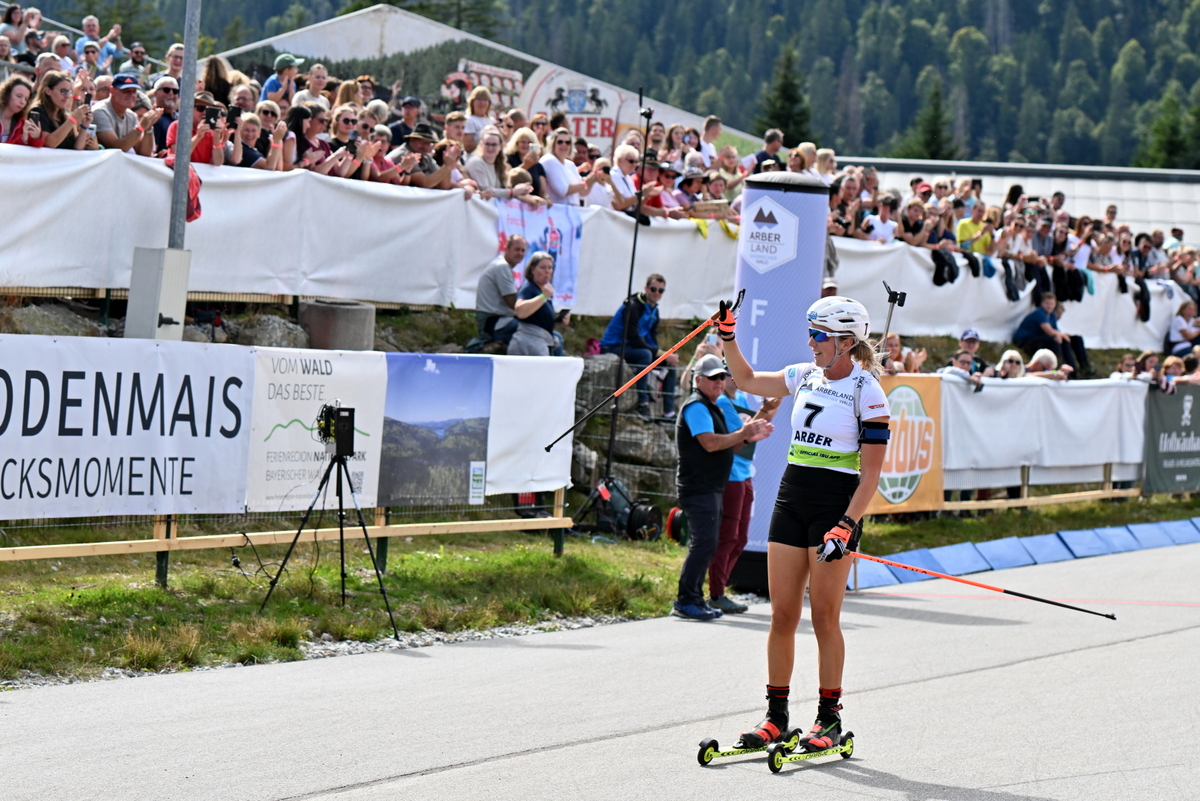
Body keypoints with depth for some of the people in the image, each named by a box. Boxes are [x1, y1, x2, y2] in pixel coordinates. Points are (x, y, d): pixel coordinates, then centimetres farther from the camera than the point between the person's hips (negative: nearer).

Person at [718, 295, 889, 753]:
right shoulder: (805, 377, 10)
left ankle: (829, 719, 6)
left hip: (837, 506, -6)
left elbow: (870, 473, -12)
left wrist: (846, 526, -20)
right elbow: (747, 380, 26)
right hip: (791, 499, 6)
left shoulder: (867, 393, -9)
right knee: (782, 616, 5)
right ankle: (776, 716, 12)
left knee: (824, 617, -4)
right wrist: (728, 336, 13)